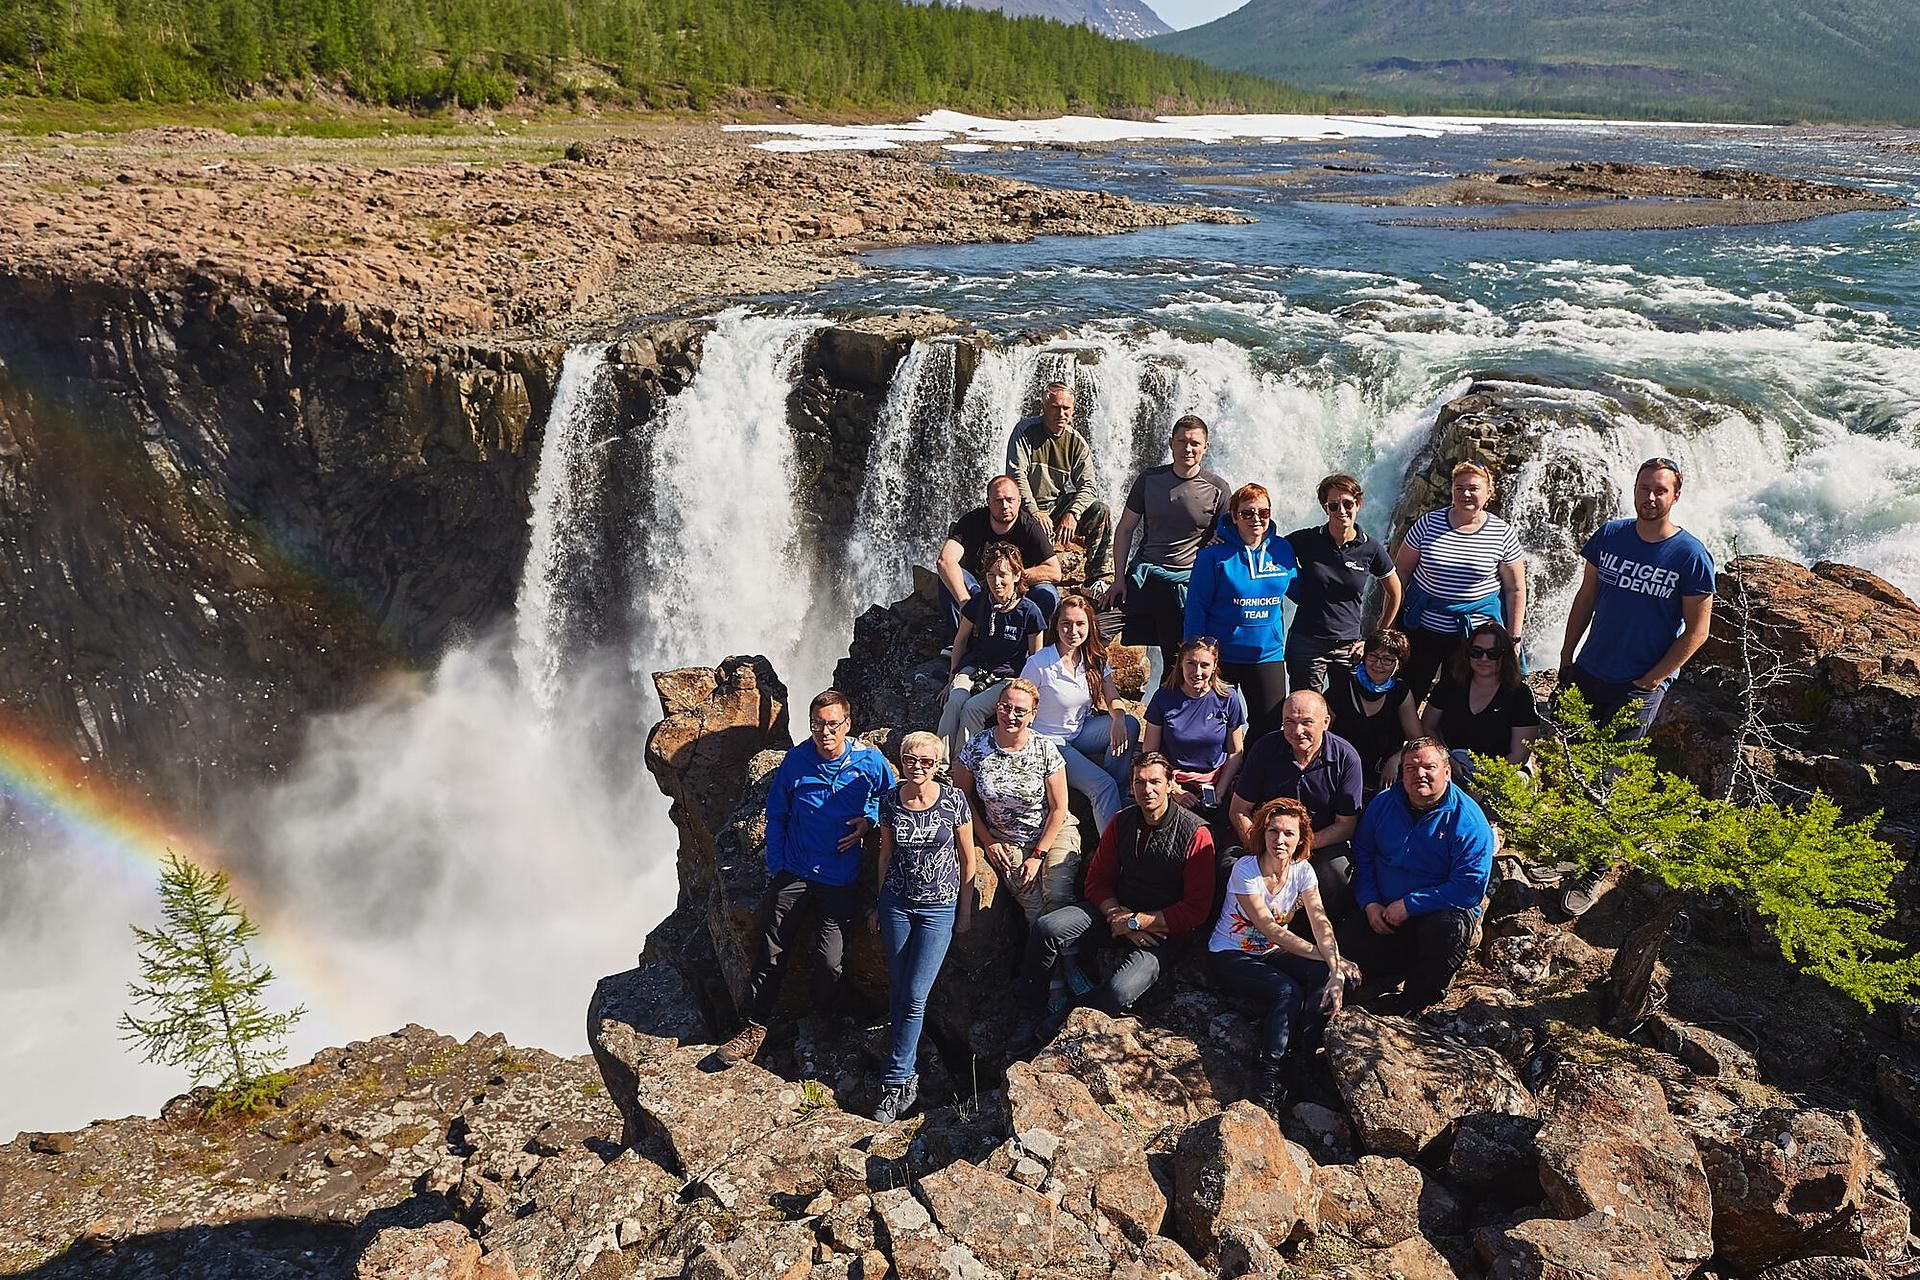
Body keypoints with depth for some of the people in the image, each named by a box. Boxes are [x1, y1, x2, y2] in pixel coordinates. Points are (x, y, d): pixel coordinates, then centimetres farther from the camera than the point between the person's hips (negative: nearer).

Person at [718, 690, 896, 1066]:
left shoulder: (870, 762, -8)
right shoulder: (795, 761, -7)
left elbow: (890, 796, 13)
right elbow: (776, 814, 5)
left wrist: (870, 820, -5)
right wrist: (775, 865, 1)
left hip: (839, 878, -1)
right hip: (792, 872, 1)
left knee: (830, 961, -4)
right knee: (772, 952, 3)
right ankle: (755, 1026, 18)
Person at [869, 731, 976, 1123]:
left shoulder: (953, 799, -12)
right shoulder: (890, 801, -4)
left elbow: (967, 858, -2)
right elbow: (886, 854, 8)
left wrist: (966, 911, 1)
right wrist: (878, 905, 13)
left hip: (939, 907, -3)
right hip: (896, 904, 3)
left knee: (915, 996, -6)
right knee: (897, 992, 7)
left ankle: (895, 1082, 6)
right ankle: (907, 1076, 23)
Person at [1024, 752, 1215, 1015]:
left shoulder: (1195, 833, -13)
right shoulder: (1121, 823, 3)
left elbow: (1196, 910, -14)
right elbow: (1097, 880, 7)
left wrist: (1137, 922, -16)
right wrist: (1117, 915, -13)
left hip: (1166, 930, -4)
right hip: (1117, 911, 5)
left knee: (1118, 994, -30)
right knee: (1047, 928, -19)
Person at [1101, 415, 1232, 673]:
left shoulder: (1217, 489, 0)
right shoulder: (1149, 479, 5)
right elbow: (1125, 529, 11)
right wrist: (1119, 579, 3)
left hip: (1187, 584, -2)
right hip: (1143, 578, 2)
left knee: (1178, 667, 3)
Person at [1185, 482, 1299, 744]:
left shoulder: (1283, 550, 1)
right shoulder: (1215, 554, -10)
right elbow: (1196, 606, -7)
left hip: (1268, 653, 3)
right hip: (1221, 653, -3)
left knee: (1271, 724, 4)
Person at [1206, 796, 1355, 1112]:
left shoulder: (1302, 870, -6)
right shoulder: (1245, 870, -21)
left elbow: (1320, 923, -17)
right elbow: (1271, 931, -24)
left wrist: (1335, 970, -36)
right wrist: (1332, 960, -27)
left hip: (1271, 954, 5)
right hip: (1229, 957, -5)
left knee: (1322, 974, -24)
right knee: (1288, 992, -31)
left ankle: (1303, 1061, -15)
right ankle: (1267, 1082, -22)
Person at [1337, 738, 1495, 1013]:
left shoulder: (1468, 819, -14)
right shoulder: (1383, 804, 2)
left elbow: (1470, 888, -19)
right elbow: (1362, 856, 10)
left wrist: (1408, 905, -21)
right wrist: (1370, 903, -6)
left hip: (1445, 910, -3)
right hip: (1382, 913, 3)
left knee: (1448, 928, -38)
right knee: (1342, 941, -22)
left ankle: (1413, 1006, -11)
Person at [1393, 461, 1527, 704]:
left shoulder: (1503, 534, -4)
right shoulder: (1428, 524, -3)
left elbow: (1515, 590, 0)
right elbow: (1401, 570, 3)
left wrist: (1513, 640, -2)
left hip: (1475, 634, -1)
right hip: (1423, 627, 1)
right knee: (1409, 695, 6)